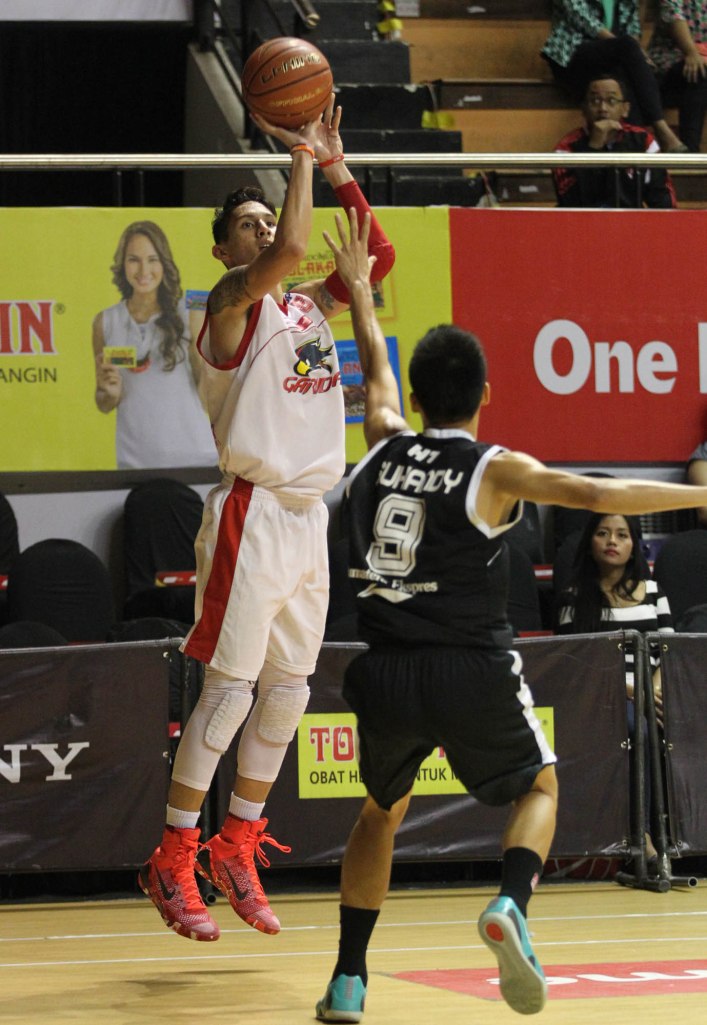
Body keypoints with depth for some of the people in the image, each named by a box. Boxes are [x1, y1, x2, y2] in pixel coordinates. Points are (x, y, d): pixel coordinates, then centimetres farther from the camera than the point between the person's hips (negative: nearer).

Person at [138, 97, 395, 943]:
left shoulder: (308, 304, 16)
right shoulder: (232, 302, -7)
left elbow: (377, 256, 17)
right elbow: (287, 252, -26)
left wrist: (334, 165, 8)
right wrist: (302, 159, -16)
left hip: (309, 515, 8)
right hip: (253, 515, -8)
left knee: (288, 691, 10)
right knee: (229, 690, -8)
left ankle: (237, 847, 21)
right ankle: (172, 862, -3)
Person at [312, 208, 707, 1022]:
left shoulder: (382, 447, 8)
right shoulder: (496, 470, -5)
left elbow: (377, 371, 26)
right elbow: (598, 495, -14)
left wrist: (359, 290, 42)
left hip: (385, 677, 4)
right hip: (472, 674, -3)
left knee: (382, 810, 26)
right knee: (539, 786, 21)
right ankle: (510, 904, -10)